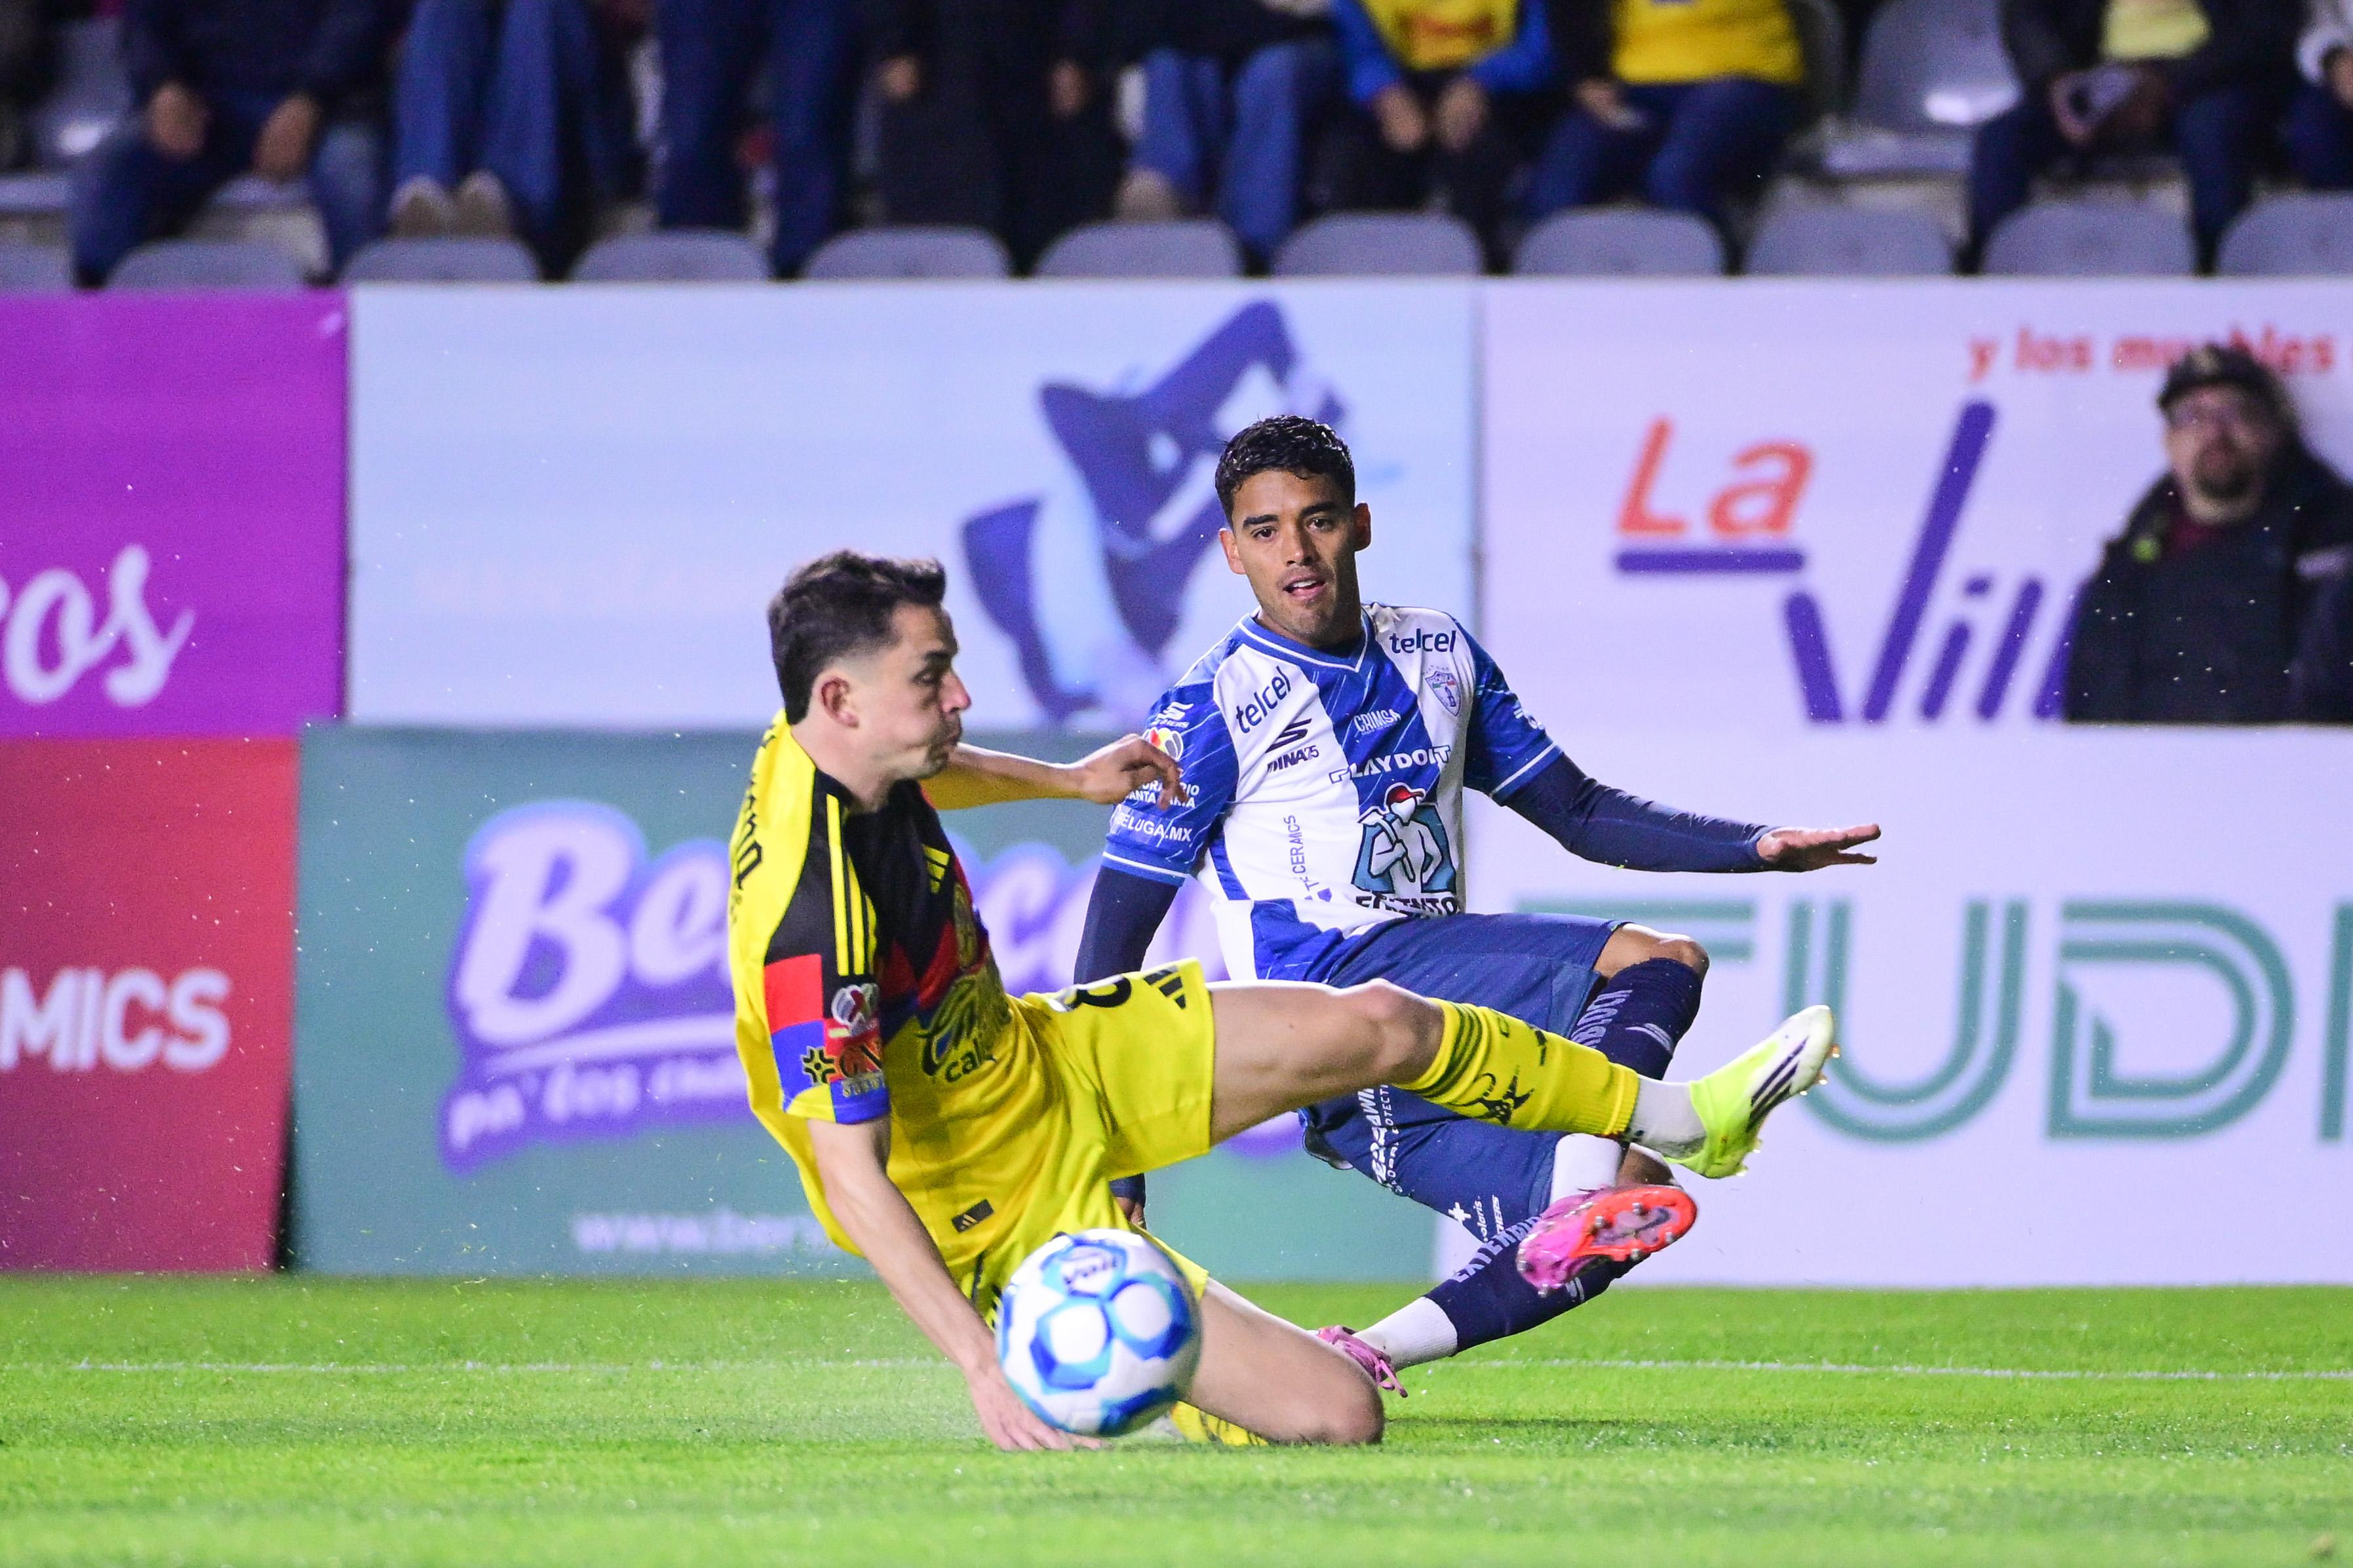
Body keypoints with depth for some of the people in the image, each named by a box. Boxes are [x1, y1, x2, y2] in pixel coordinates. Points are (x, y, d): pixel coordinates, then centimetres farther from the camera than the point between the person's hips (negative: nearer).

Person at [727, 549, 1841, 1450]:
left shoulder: (822, 749, -8)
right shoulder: (814, 927, -38)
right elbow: (851, 1177, -38)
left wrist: (1065, 781, 32)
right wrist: (982, 1367, -43)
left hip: (1050, 1061, 9)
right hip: (1016, 1213, -9)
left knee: (1378, 1026, 11)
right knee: (1333, 1414, -16)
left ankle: (1676, 1119, 35)